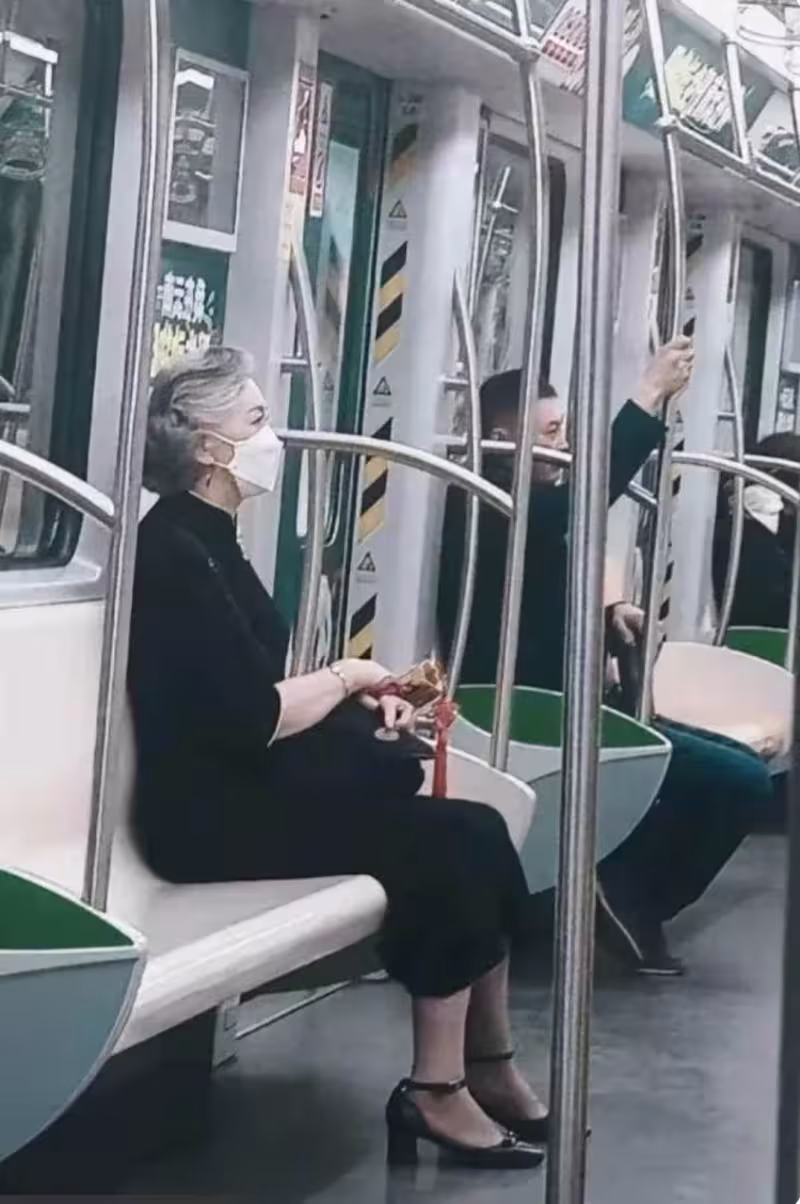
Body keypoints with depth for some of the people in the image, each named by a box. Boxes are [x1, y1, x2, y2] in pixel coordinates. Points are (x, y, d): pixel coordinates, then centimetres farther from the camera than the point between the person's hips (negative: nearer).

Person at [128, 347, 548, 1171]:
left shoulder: (203, 540, 14)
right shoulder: (176, 553, -16)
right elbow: (252, 719, -22)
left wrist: (360, 702, 0)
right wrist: (347, 678, -6)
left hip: (255, 784, 9)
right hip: (215, 810, -9)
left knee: (477, 832, -6)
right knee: (453, 844, -17)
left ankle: (488, 1066, 3)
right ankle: (436, 1090, -7)